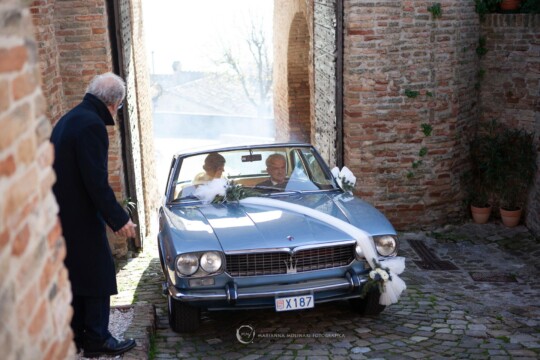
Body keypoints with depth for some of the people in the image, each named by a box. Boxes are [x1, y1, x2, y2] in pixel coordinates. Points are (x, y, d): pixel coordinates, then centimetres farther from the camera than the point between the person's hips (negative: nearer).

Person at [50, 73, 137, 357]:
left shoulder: (68, 119, 11)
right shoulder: (92, 124, -20)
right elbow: (96, 181, -23)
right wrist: (119, 219, -16)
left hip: (61, 214, 10)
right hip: (80, 217, -10)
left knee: (74, 275, 17)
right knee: (99, 277, 3)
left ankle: (75, 334, 27)